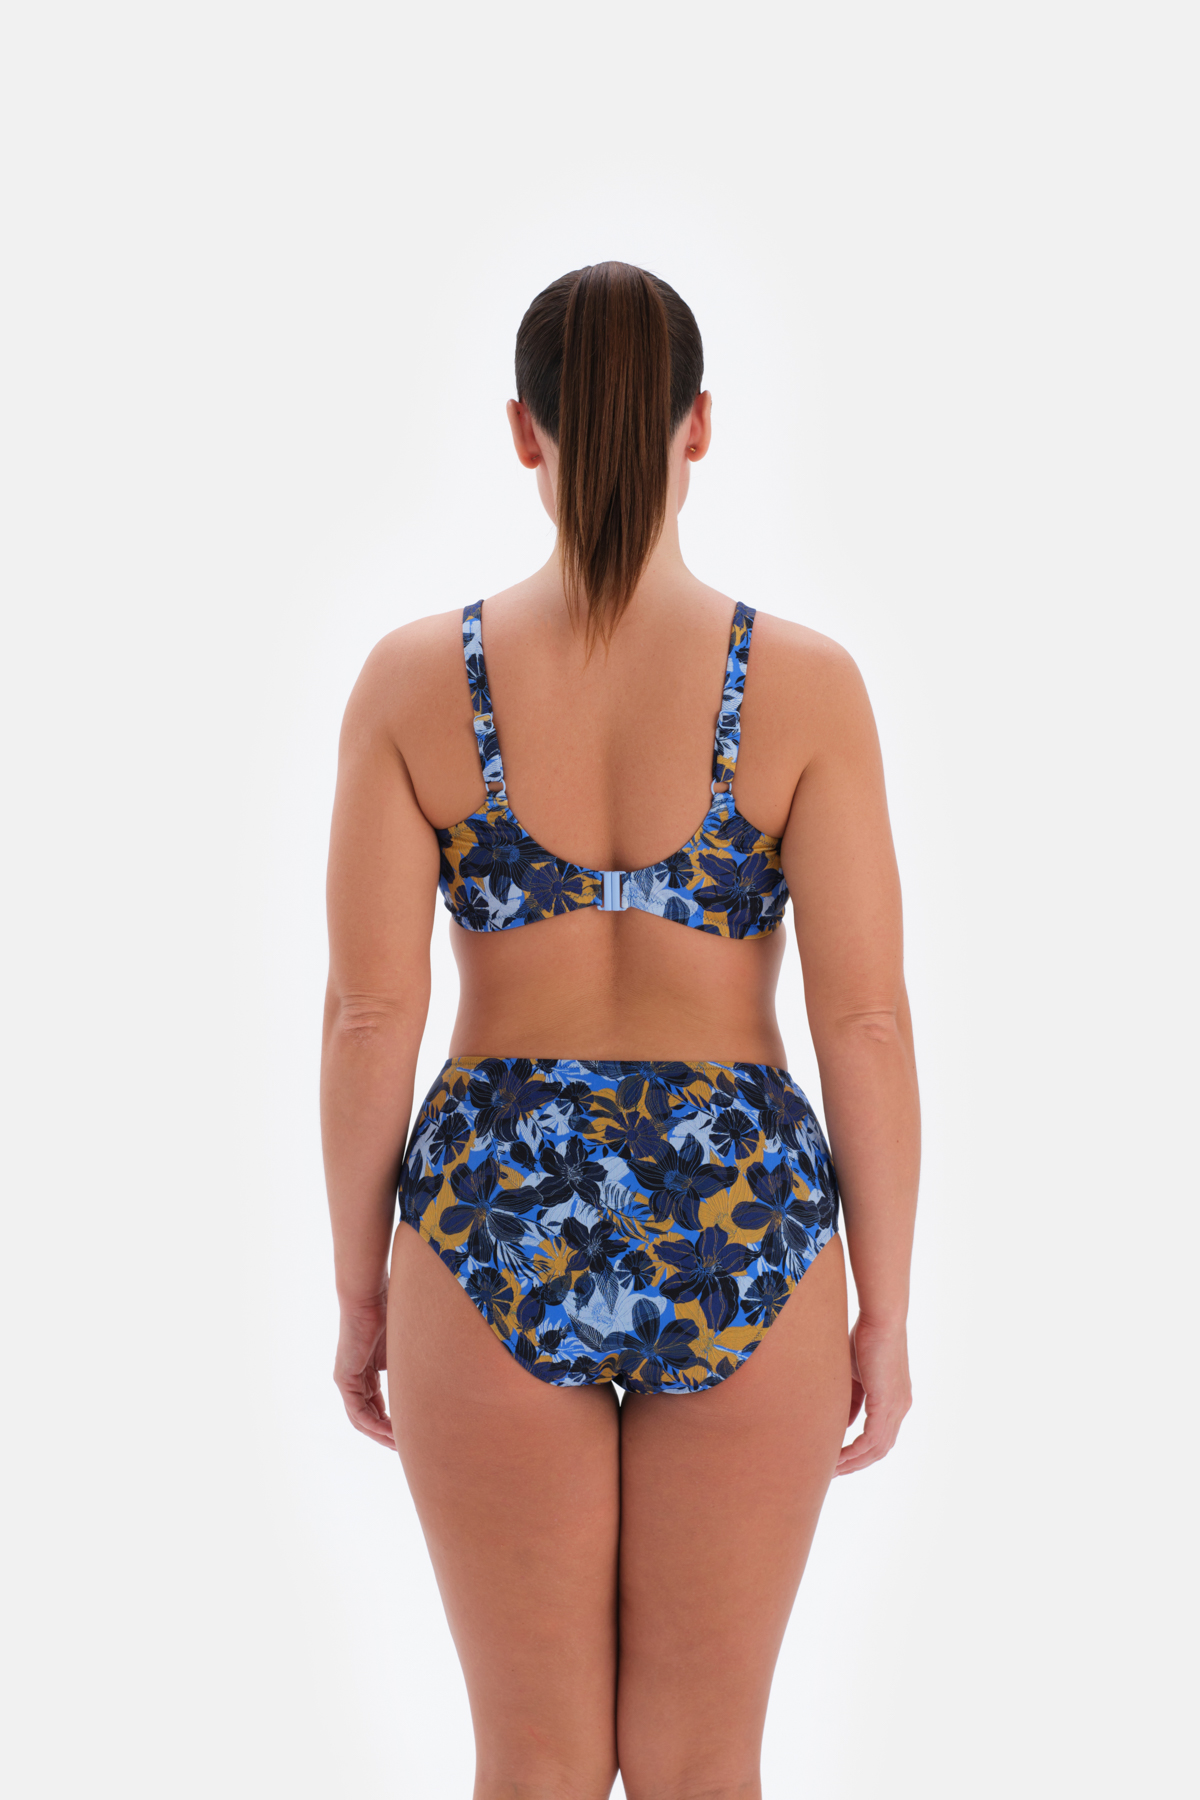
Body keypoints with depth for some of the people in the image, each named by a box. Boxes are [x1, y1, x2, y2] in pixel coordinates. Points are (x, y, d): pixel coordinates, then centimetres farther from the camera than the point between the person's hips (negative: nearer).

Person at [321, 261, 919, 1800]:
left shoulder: (415, 677, -6)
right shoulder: (803, 681, -7)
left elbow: (369, 1016, -5)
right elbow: (868, 1025, -8)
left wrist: (359, 1291, 7)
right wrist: (884, 1312, 3)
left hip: (495, 1224, 1)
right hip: (742, 1227, 0)